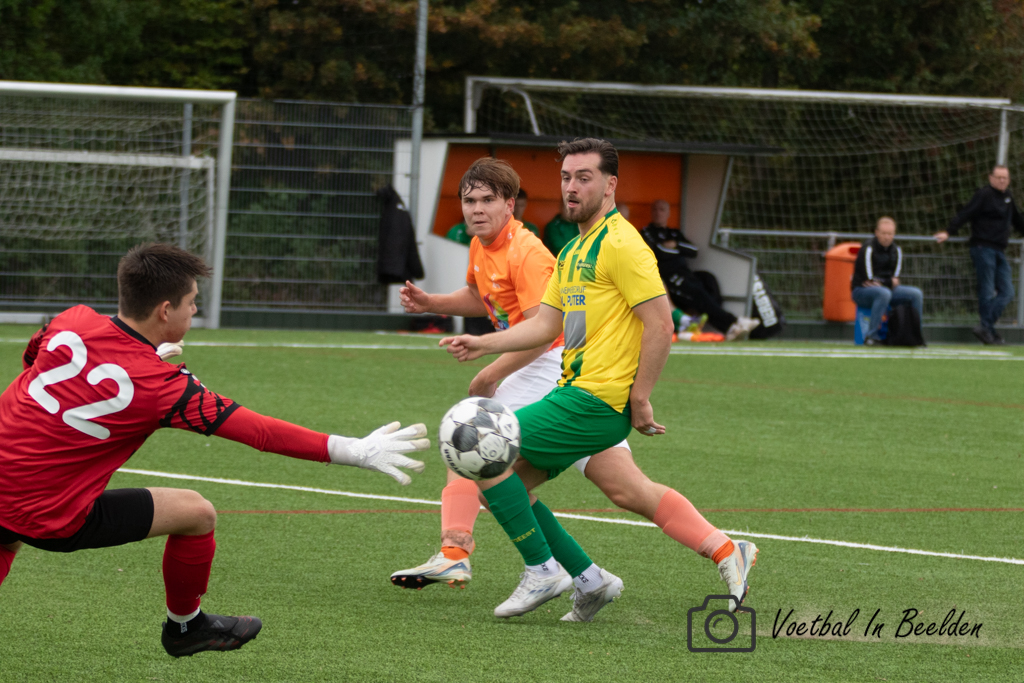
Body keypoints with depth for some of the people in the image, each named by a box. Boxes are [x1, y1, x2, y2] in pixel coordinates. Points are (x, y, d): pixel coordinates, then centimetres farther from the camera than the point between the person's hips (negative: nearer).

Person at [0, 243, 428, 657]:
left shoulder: (72, 321, -2)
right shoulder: (160, 384, -16)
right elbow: (260, 432, -14)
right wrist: (354, 452, -8)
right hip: (51, 517, -6)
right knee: (196, 513, 8)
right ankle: (184, 627, 31)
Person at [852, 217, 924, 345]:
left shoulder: (896, 250, 8)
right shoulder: (868, 249, -14)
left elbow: (895, 278, 4)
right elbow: (869, 279, -18)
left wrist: (880, 283, -15)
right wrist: (890, 282, -9)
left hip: (886, 288, 7)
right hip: (861, 291, -7)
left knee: (916, 294, -10)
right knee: (884, 293, -39)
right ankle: (872, 336, -39)